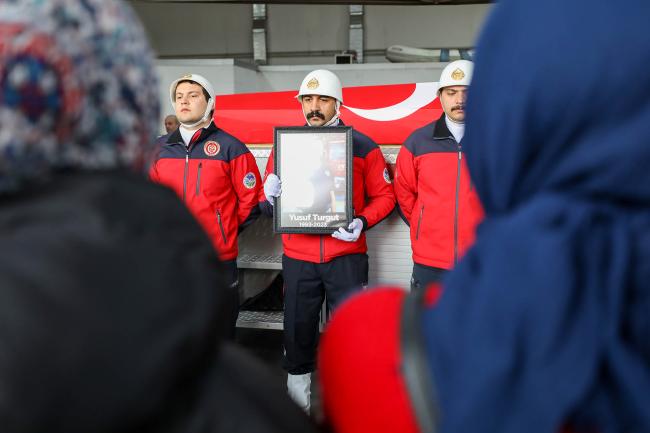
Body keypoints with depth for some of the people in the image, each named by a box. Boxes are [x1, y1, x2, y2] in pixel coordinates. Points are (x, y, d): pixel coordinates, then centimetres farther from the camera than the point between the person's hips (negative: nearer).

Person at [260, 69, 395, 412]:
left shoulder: (363, 146, 1)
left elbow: (384, 195, 4)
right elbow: (268, 202, 11)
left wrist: (362, 221, -14)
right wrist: (269, 197, -13)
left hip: (347, 257, -2)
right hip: (297, 258, 2)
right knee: (298, 329, 13)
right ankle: (296, 405, 32)